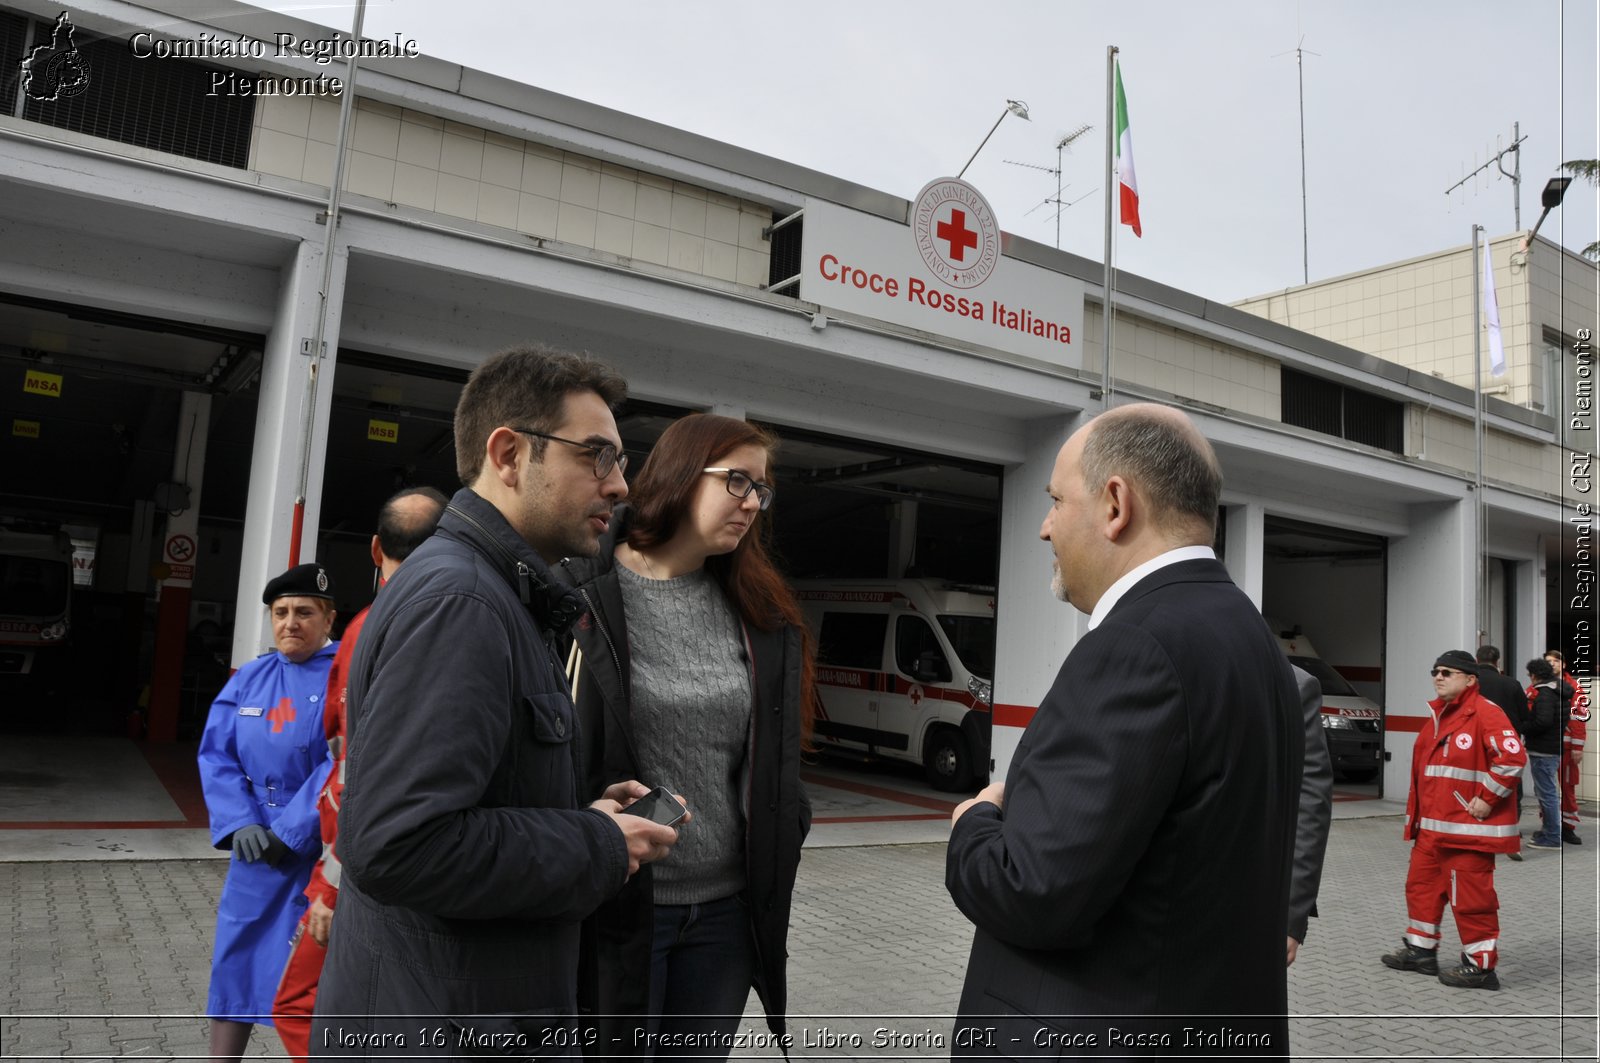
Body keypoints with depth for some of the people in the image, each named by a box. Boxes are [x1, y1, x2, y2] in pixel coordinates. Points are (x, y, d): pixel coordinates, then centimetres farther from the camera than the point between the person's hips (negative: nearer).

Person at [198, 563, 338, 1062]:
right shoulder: (248, 679, 7)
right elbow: (217, 755, 4)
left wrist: (288, 831, -19)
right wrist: (239, 824, -9)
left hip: (321, 853, -5)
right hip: (256, 849, 5)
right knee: (236, 959, 14)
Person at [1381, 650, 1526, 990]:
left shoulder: (1485, 713, -13)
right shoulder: (1438, 716, 16)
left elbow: (1513, 757, -23)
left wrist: (1486, 799, -19)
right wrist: (1415, 814, 21)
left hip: (1468, 827, -9)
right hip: (1432, 826, 10)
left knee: (1470, 896, -2)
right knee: (1421, 883, 16)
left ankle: (1481, 965, 11)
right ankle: (1420, 949, 29)